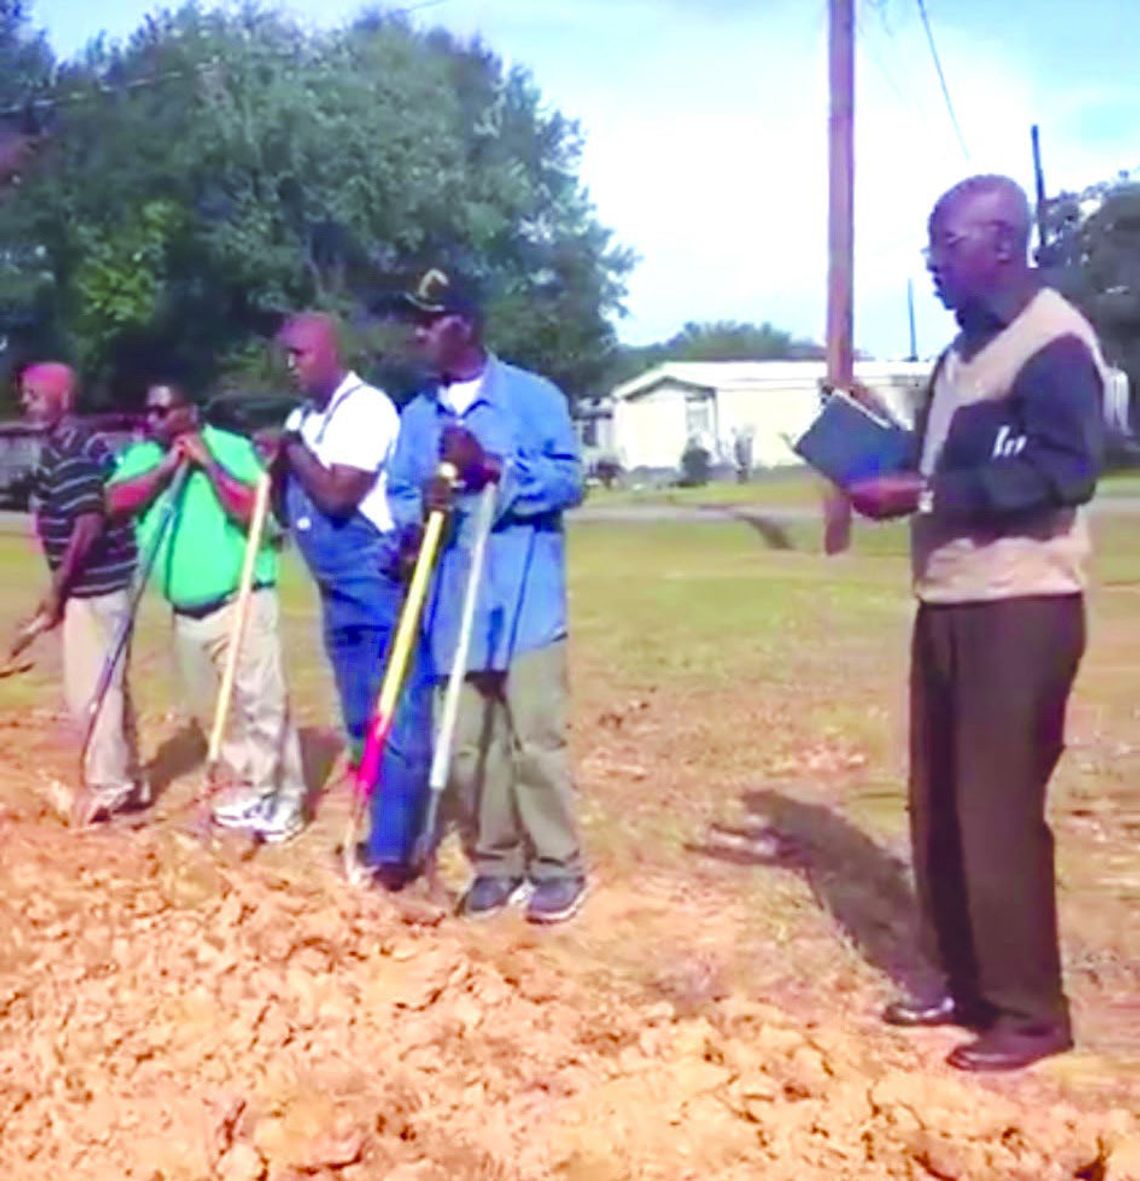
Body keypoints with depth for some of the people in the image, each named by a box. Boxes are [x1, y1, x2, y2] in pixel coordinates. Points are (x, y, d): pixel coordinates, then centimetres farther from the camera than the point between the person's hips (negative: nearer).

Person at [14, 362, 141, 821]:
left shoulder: (68, 449, -16)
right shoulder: (81, 443, 14)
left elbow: (90, 523, -24)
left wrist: (57, 588, -18)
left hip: (91, 586, -10)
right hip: (103, 581, 10)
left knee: (88, 690, -2)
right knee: (107, 686, 16)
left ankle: (107, 789, 7)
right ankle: (125, 783, 24)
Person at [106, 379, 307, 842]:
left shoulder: (231, 449, -7)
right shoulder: (142, 457, 9)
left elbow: (253, 511, -19)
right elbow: (116, 503, -8)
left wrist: (208, 462, -18)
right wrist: (166, 467, -13)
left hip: (240, 602, -6)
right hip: (186, 613, 6)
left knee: (260, 701, -7)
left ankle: (284, 797, 2)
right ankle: (249, 787, 27)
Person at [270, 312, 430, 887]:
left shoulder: (367, 408, -12)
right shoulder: (304, 418, 14)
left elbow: (336, 496, -21)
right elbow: (289, 503, 16)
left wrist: (293, 448, -8)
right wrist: (277, 463, -2)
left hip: (381, 586, -9)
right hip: (337, 593, 9)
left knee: (396, 722, -5)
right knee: (362, 723, 15)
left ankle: (392, 851, -2)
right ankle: (380, 835, 25)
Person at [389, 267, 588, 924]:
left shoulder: (534, 396, -1)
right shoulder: (418, 416, 14)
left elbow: (569, 480, -9)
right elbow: (397, 501, 11)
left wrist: (492, 463, -21)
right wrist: (421, 506, -12)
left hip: (524, 604, -5)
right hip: (453, 610, 5)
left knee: (537, 739, -3)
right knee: (469, 745, 9)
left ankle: (559, 867, 9)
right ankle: (496, 863, 22)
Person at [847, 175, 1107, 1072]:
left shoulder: (1055, 342, -12)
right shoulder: (968, 347, 17)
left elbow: (1064, 471, -23)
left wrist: (921, 496, -24)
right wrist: (889, 471, 4)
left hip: (1021, 609, -9)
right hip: (947, 603, 9)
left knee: (1000, 808, -4)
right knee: (941, 805, 13)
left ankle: (1030, 1011, 10)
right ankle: (970, 984, 26)